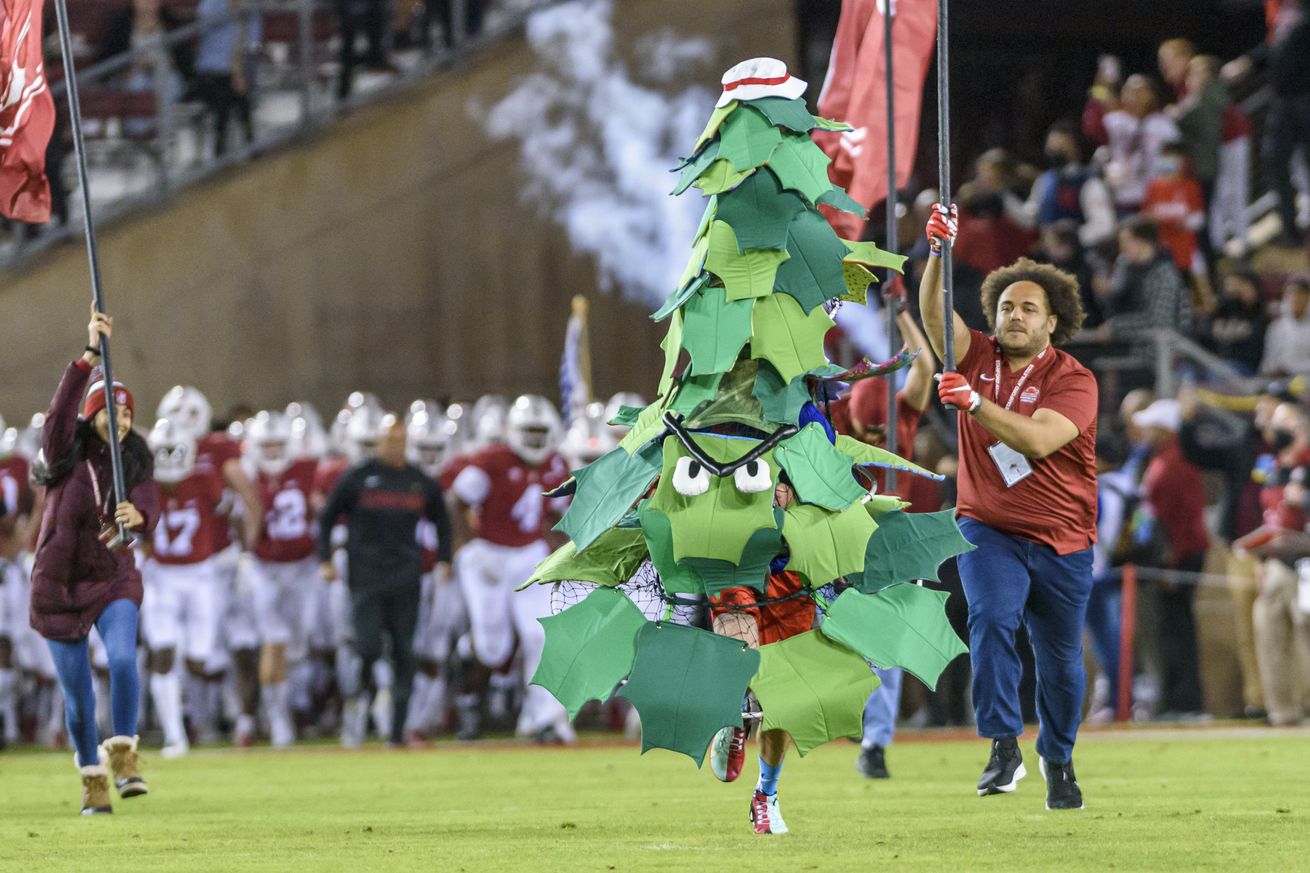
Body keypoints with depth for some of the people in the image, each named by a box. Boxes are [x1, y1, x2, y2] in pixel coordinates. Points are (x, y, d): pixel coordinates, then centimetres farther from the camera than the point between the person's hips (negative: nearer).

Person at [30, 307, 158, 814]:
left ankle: (124, 755, -12)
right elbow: (61, 411, -27)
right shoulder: (66, 458, -8)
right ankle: (92, 781, 22)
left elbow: (149, 512, -20)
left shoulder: (134, 467, -3)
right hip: (59, 587, -1)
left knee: (123, 659, -26)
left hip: (114, 581, 1)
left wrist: (137, 517, -45)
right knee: (76, 695, 3)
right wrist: (91, 354, -38)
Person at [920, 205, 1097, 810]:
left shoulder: (1073, 381, -9)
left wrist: (972, 401, -34)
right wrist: (938, 251, -28)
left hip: (1061, 541, -1)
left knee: (1060, 659, 8)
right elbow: (933, 312, -11)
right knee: (992, 620, -25)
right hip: (989, 531, 1)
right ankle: (1003, 747, -25)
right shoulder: (979, 358, 3)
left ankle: (1058, 759, 31)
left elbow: (1038, 439, -25)